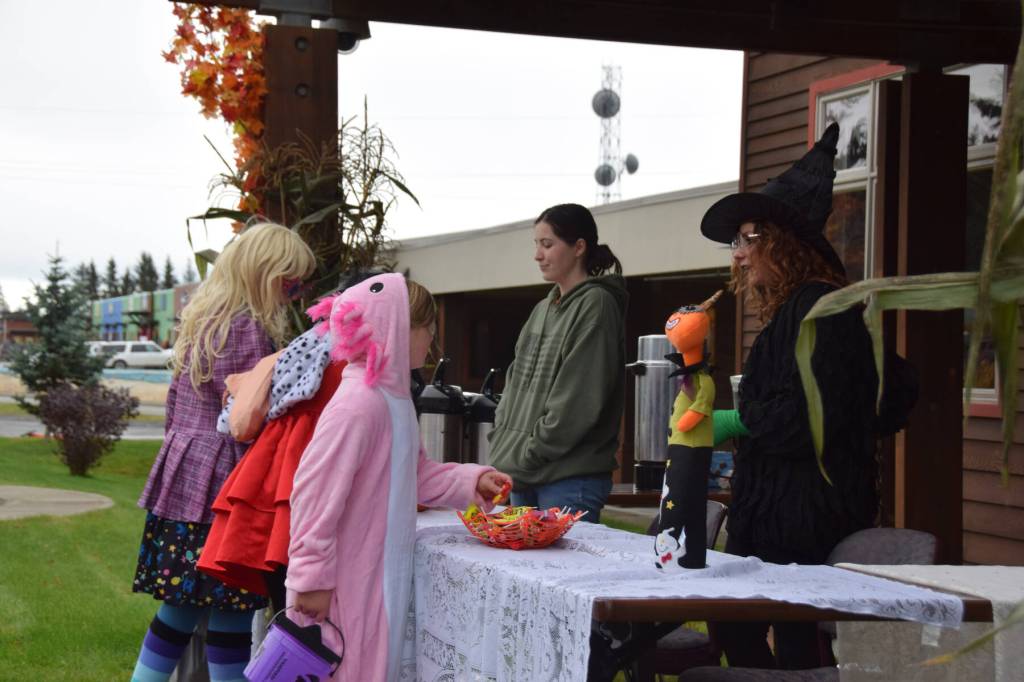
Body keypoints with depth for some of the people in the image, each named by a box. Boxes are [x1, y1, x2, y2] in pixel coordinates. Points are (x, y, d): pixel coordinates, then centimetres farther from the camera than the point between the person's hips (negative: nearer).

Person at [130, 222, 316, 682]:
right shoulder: (247, 328, -14)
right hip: (224, 483, -9)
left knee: (183, 603, 14)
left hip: (183, 474, 10)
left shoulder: (201, 320, 16)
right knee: (231, 611, -3)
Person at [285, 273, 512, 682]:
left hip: (381, 578, 10)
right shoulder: (358, 404, -22)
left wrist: (470, 482, 9)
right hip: (346, 585, -10)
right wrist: (312, 577, -20)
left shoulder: (394, 397, 10)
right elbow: (315, 494, -23)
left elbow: (415, 473, 22)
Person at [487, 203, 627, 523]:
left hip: (571, 479, -8)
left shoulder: (596, 305, -9)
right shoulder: (543, 310, 16)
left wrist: (527, 455, -13)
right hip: (523, 476, 8)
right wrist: (502, 446, 5)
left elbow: (578, 400, -16)